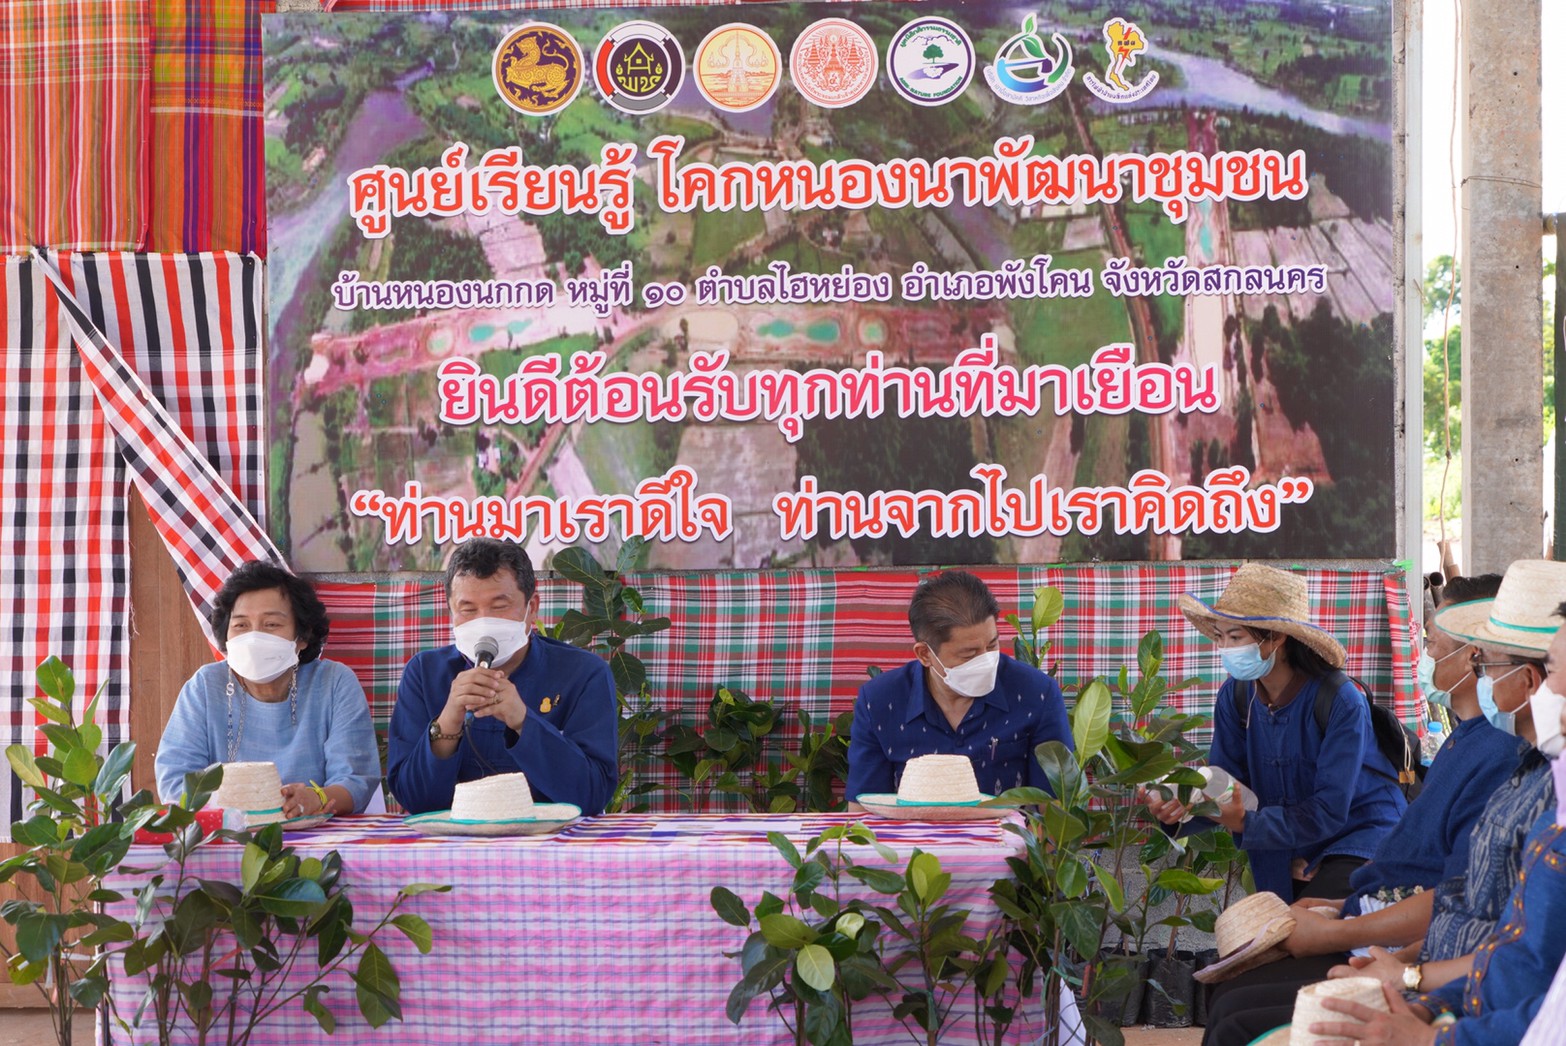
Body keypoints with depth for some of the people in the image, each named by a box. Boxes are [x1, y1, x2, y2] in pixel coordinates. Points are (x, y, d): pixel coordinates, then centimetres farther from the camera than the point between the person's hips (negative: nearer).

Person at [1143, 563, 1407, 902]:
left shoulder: (1340, 702, -21)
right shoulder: (1235, 697, -4)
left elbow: (1328, 811, -23)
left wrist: (1247, 823, -32)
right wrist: (1182, 808, -28)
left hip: (1361, 838, -5)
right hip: (1291, 855, 5)